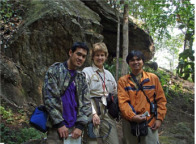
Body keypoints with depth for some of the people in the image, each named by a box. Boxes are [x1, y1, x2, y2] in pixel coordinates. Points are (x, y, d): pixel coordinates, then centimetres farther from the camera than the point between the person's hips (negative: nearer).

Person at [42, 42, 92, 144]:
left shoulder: (82, 77, 12)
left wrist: (80, 125, -5)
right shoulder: (55, 70, -2)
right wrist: (59, 123, -13)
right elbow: (49, 97, -10)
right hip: (56, 127, -4)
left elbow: (86, 102, 7)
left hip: (75, 128, 4)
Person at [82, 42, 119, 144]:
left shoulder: (108, 74, 19)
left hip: (107, 112, 5)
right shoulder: (87, 71, 1)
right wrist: (93, 113, -18)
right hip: (93, 110, -5)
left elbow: (115, 93, 26)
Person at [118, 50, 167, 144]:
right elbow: (122, 101, -6)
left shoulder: (153, 78, 5)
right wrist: (132, 116, -18)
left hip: (150, 122, 0)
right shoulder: (123, 80, 4)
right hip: (130, 122, 0)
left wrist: (159, 118, -2)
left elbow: (161, 99, 5)